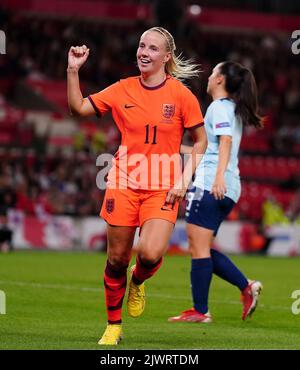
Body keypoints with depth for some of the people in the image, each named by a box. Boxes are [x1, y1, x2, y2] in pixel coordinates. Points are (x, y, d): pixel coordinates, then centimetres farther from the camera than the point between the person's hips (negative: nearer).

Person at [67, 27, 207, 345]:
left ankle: (137, 281, 17)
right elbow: (78, 107, 5)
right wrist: (73, 70, -6)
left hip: (163, 188, -2)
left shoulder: (181, 95, -2)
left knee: (150, 255, -20)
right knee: (116, 258, 4)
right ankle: (113, 327, 22)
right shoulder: (123, 90, 4)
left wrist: (184, 179, -6)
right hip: (124, 183, 2)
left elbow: (201, 141, 5)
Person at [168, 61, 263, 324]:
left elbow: (226, 141, -21)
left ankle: (200, 311, -7)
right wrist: (182, 149, 38)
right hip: (227, 190, 10)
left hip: (211, 185, -10)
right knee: (203, 249, 13)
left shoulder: (220, 107, -6)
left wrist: (219, 176, -34)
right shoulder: (233, 110, 23)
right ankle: (247, 287, 5)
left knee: (199, 247, -8)